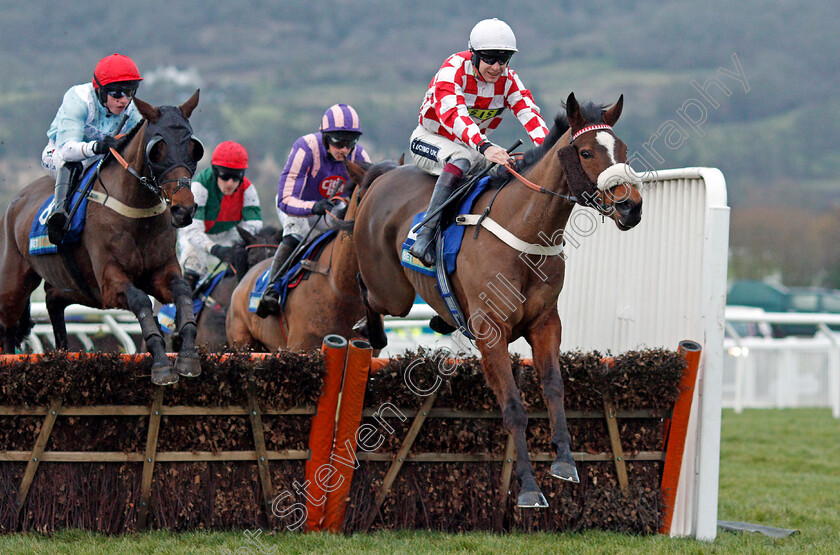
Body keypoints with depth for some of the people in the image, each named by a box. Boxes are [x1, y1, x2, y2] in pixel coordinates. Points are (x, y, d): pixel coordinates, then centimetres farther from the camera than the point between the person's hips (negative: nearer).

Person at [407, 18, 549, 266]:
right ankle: (425, 235, -44)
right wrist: (484, 147, -57)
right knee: (461, 159, -38)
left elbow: (529, 113, -20)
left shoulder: (508, 79, -6)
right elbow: (452, 114, -41)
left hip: (473, 146, 6)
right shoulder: (454, 70, -25)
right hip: (429, 140, -6)